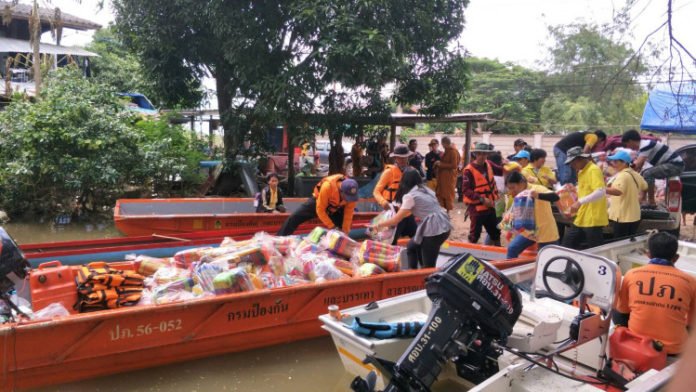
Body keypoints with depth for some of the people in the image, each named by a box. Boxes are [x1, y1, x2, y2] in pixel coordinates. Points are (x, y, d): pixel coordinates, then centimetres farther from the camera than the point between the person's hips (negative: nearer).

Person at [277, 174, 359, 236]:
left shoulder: (351, 191, -30)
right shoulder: (328, 186, -41)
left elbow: (348, 213, -19)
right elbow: (320, 210, -31)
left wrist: (345, 232, -20)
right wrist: (332, 227, -31)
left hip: (337, 207, 4)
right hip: (318, 201, -3)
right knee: (294, 218, -10)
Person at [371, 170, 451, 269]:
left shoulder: (410, 196, -6)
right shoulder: (426, 190, 16)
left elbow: (396, 220, -5)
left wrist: (379, 225, 9)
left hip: (434, 230, -9)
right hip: (443, 226, 9)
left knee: (428, 265, 0)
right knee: (412, 246, 23)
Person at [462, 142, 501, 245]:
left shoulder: (488, 164, 3)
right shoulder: (469, 170, -19)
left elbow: (500, 171, 21)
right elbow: (466, 190, -22)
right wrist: (482, 199, -26)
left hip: (490, 205, 7)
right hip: (476, 207, -7)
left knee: (495, 231, 20)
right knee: (475, 233, 2)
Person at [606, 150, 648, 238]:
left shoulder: (623, 175, -18)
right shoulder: (635, 174, 12)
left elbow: (618, 191, -35)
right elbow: (645, 187, 28)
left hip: (622, 217, -10)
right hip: (634, 216, 10)